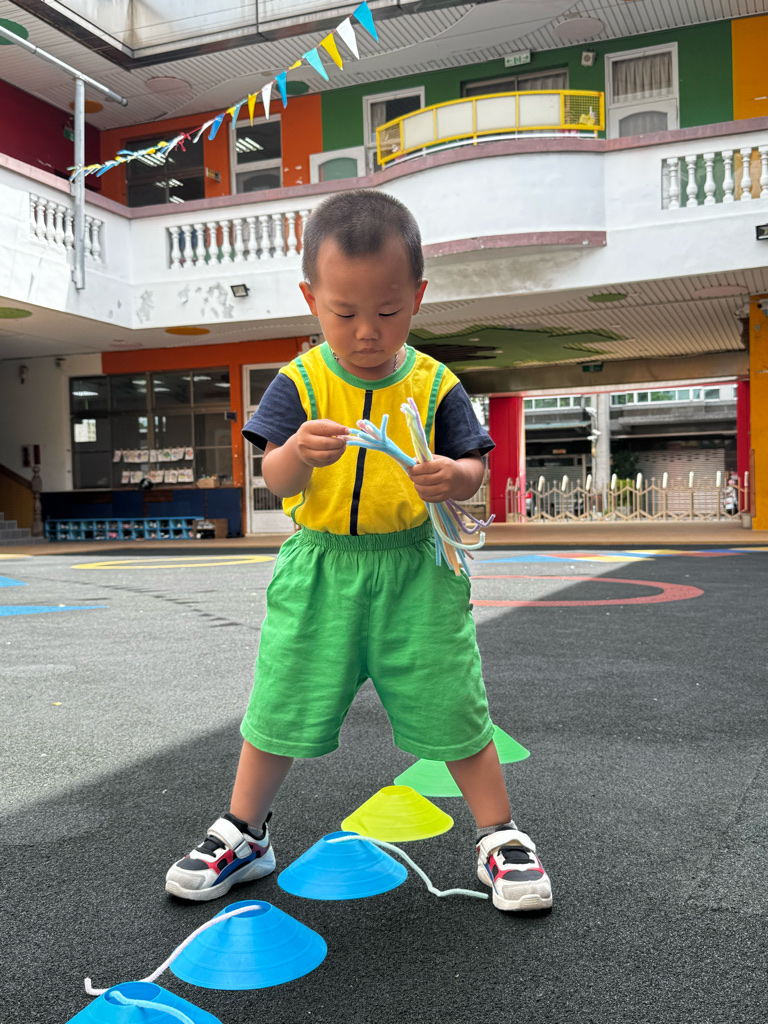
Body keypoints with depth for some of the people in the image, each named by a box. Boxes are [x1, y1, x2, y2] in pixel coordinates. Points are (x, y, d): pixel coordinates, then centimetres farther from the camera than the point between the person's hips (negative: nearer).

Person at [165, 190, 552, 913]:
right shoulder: (300, 383, -3)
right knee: (280, 711, 9)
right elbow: (275, 482, -10)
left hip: (414, 569, 0)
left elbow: (472, 472, -1)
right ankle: (242, 835, 29)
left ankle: (500, 838, 22)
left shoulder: (434, 385, -1)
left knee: (452, 709, 3)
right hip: (320, 568, 1)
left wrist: (452, 478, -25)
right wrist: (297, 453, -33)